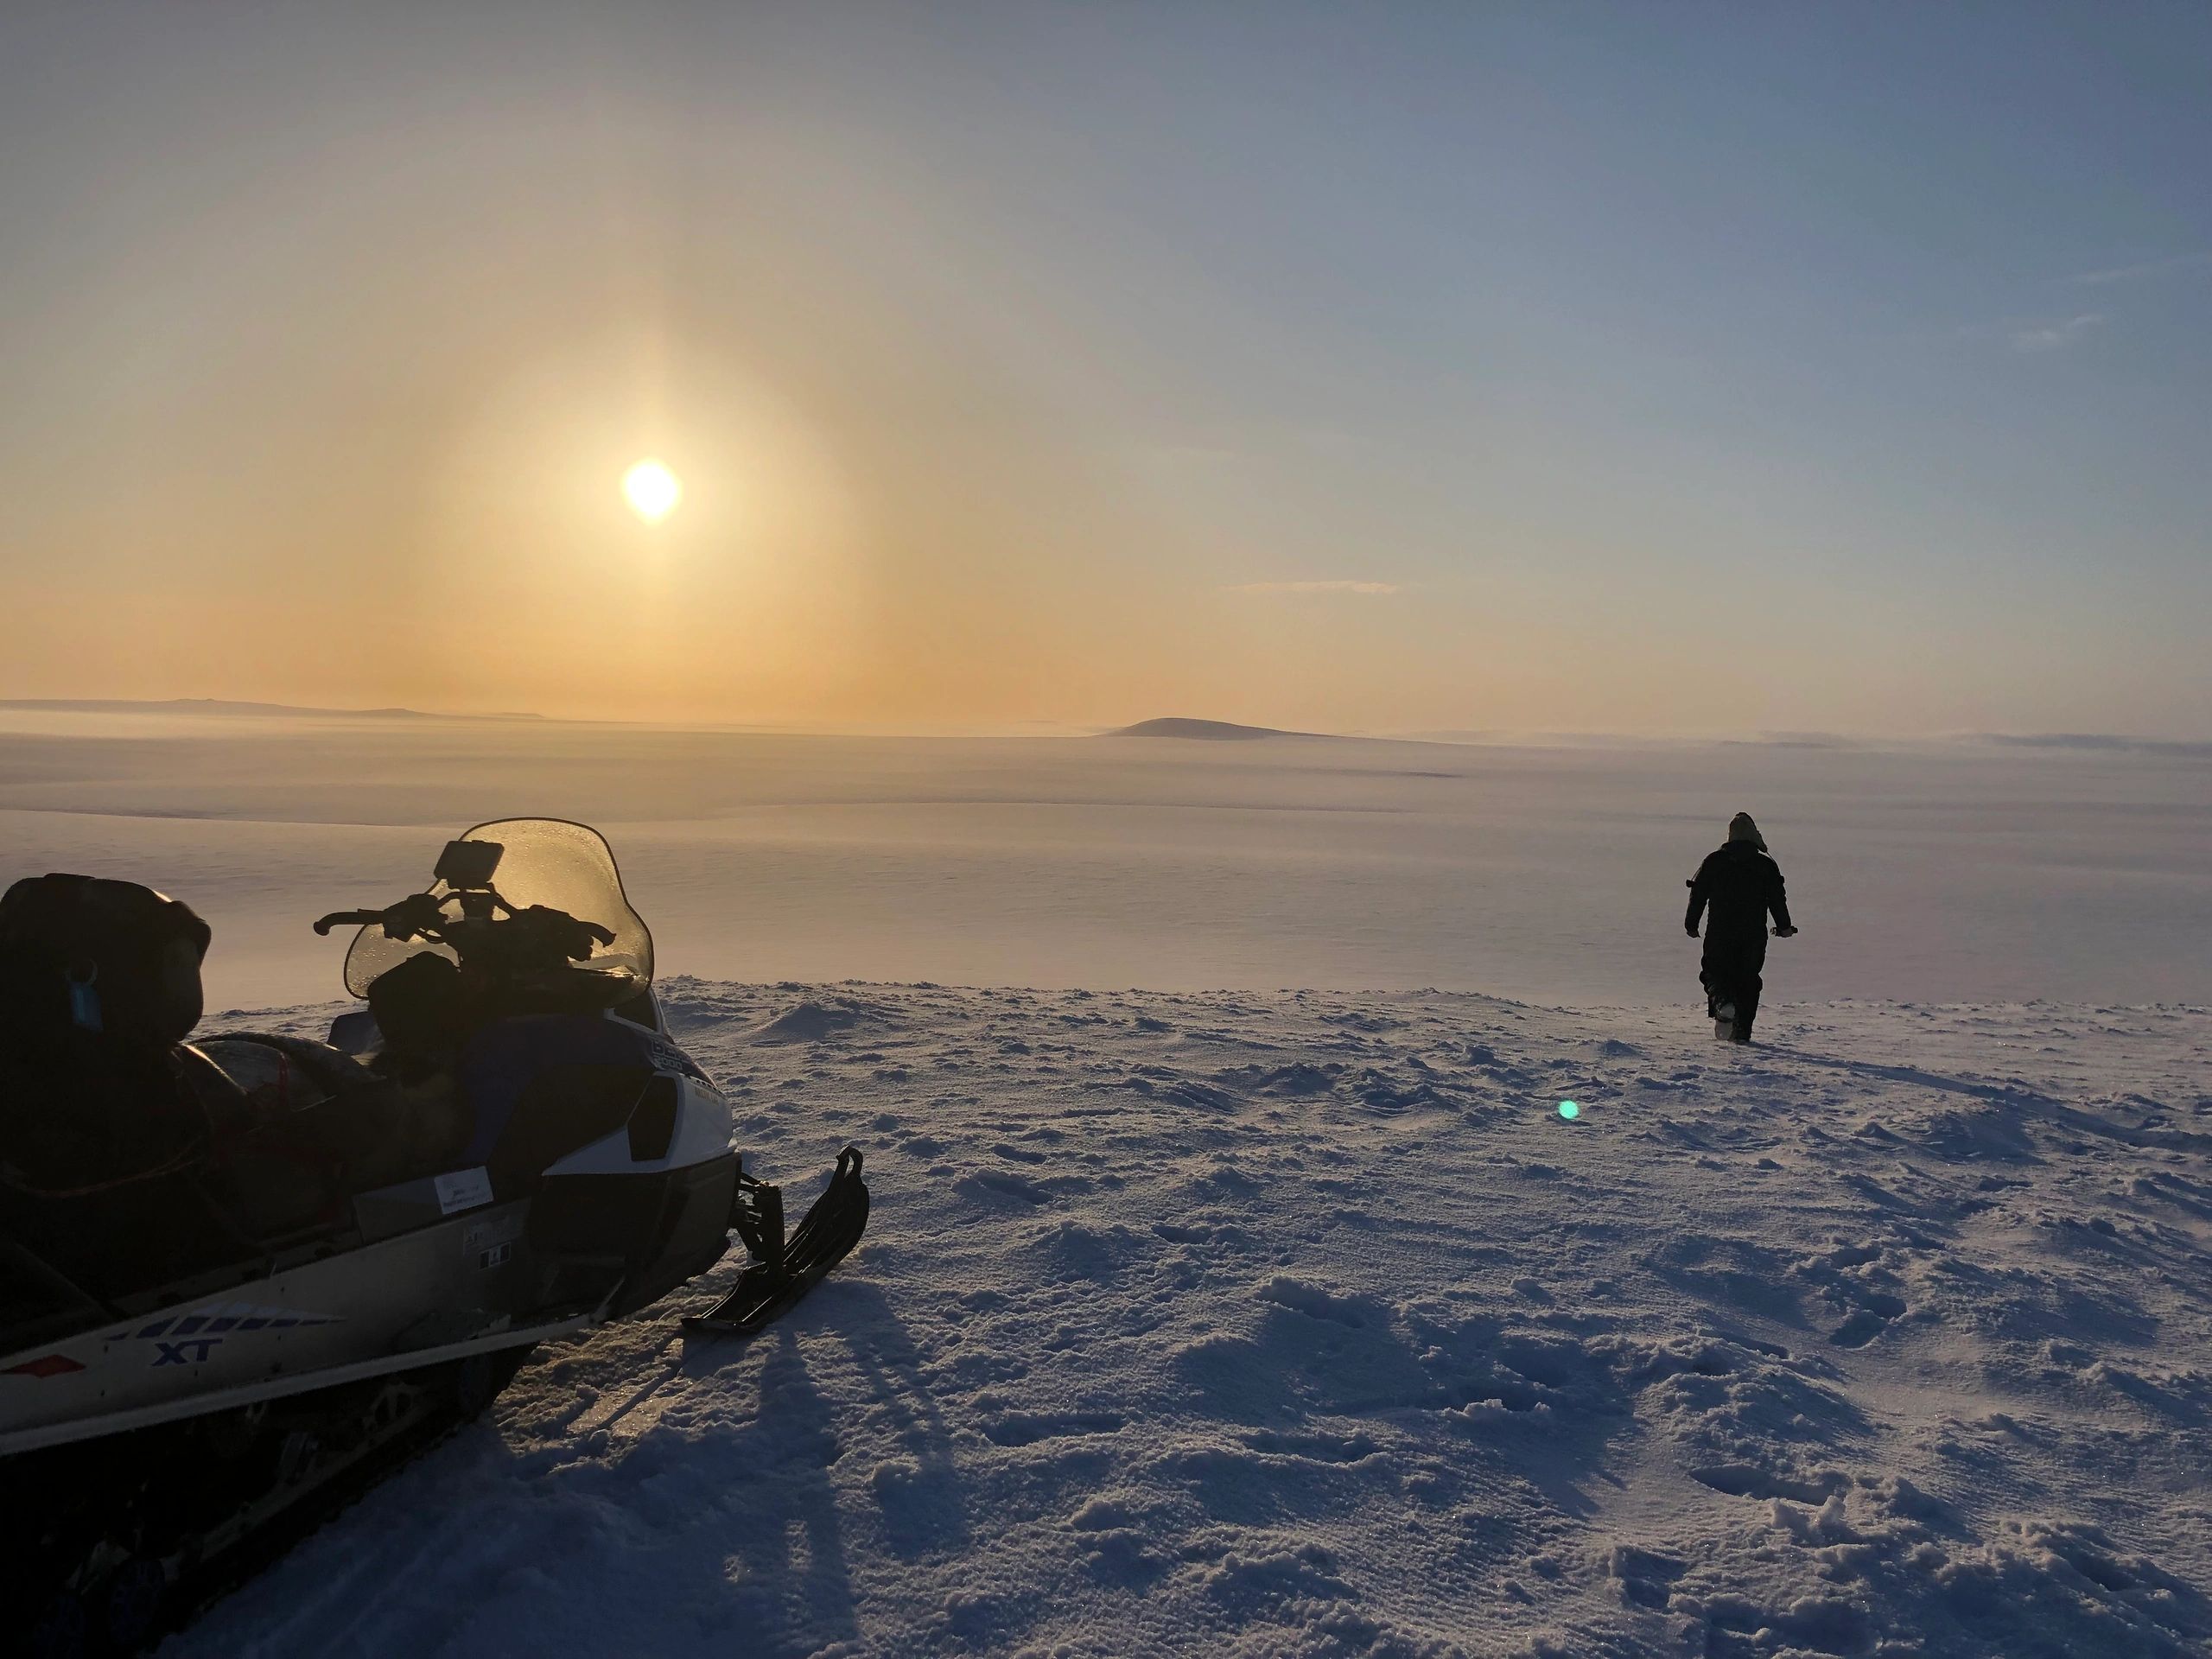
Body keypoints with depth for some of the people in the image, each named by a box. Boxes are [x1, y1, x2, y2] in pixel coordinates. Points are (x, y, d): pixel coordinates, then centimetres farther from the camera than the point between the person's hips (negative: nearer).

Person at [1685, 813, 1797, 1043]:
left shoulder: (1714, 861, 0)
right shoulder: (1767, 865, 1)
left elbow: (1698, 893, 1)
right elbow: (1777, 898, 3)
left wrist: (1691, 923, 11)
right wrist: (1784, 926, 16)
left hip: (1719, 933, -1)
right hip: (1754, 935, 1)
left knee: (1714, 973, 9)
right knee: (1748, 980, 9)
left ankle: (1723, 1003, -23)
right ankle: (1742, 1031, 5)